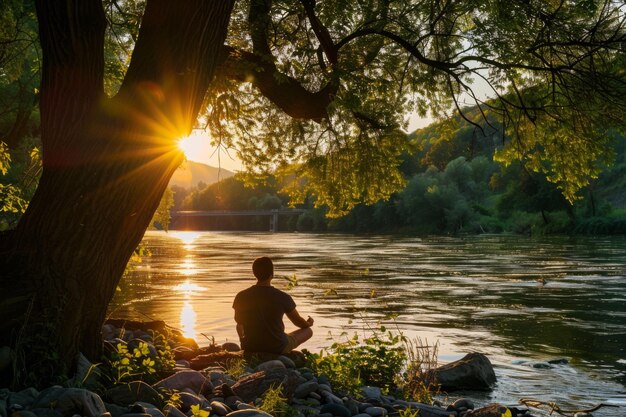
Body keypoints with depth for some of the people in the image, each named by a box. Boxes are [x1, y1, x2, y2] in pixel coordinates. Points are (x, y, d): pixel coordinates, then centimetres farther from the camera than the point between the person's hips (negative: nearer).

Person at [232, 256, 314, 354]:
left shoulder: (241, 297, -12)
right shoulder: (283, 297, -17)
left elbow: (239, 323, 7)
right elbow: (298, 321, 1)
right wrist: (308, 323, 26)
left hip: (250, 350, 2)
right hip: (277, 349, -2)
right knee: (308, 331, 20)